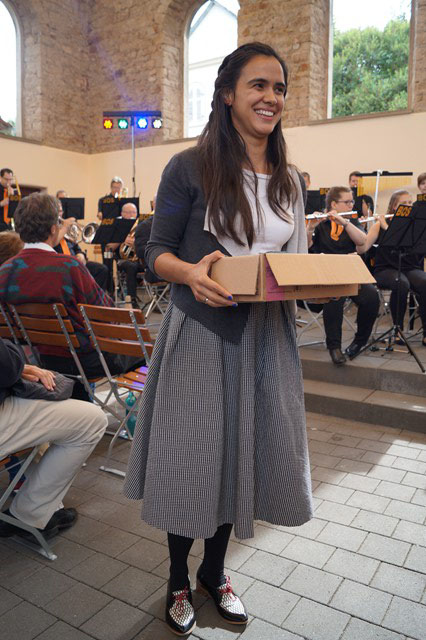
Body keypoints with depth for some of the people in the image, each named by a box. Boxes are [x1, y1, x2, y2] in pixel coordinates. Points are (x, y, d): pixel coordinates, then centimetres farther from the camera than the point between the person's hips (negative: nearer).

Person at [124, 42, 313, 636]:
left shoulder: (290, 181, 10)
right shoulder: (191, 168, -6)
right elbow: (157, 252, -5)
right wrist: (192, 272, -26)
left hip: (266, 336, 5)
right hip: (201, 336, -4)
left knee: (242, 453, 15)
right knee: (192, 456, 6)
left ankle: (215, 570, 41)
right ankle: (179, 579, 35)